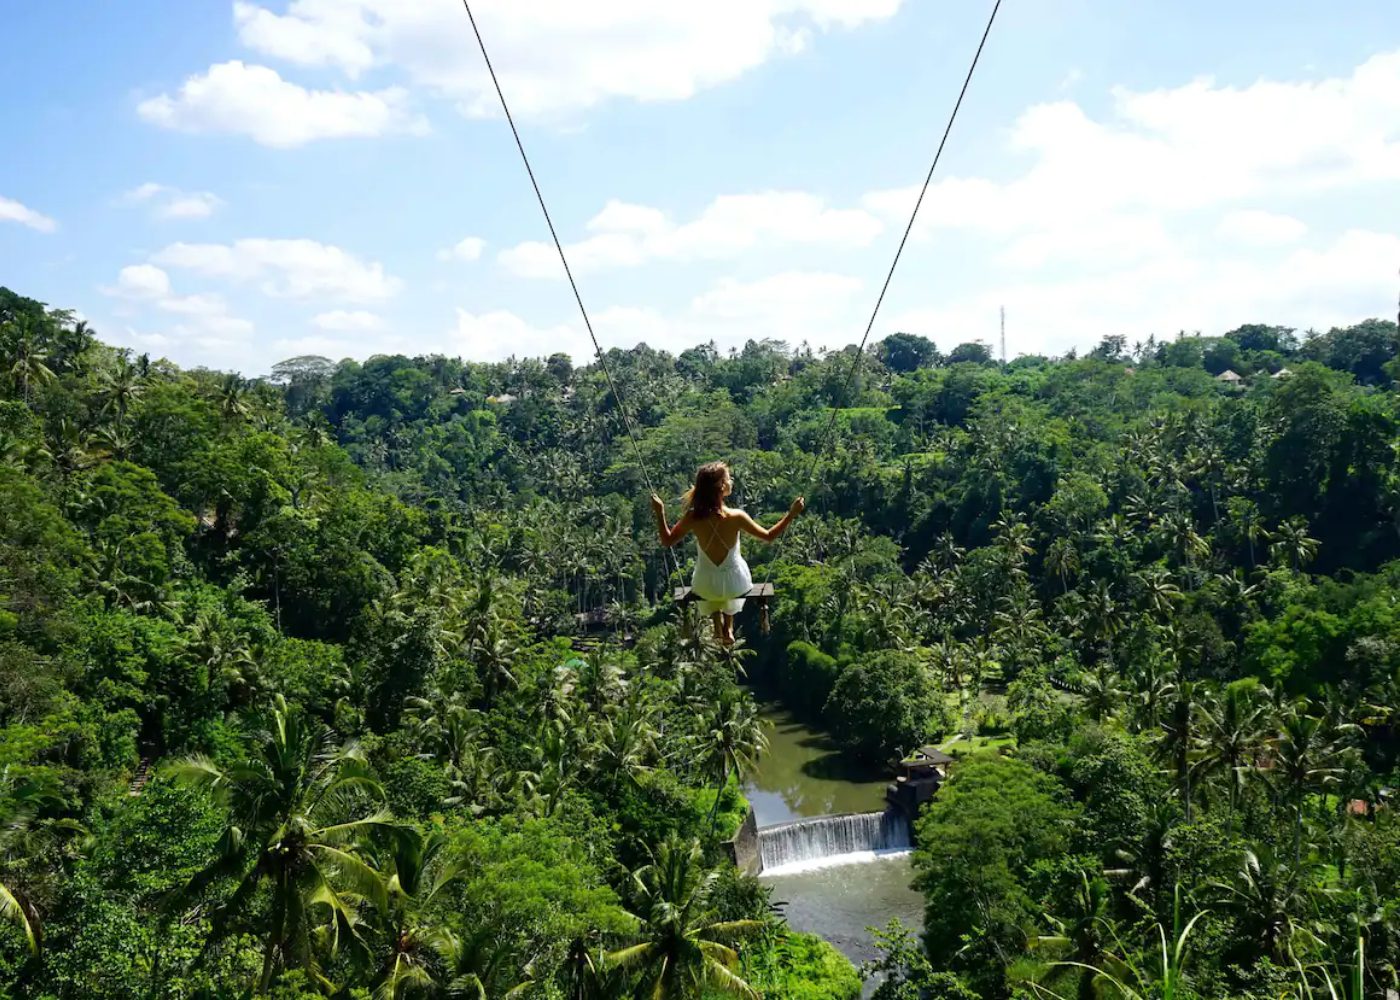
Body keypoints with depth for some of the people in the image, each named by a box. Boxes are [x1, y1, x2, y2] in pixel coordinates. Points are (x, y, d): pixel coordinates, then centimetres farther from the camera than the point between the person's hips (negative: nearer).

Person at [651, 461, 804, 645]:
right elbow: (768, 536, -11)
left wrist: (660, 513, 1)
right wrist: (791, 514, -6)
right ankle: (728, 628, 42)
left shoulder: (692, 517, -21)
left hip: (705, 587, 1)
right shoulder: (736, 517, -26)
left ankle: (716, 621, 41)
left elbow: (667, 541, -6)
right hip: (736, 585, -1)